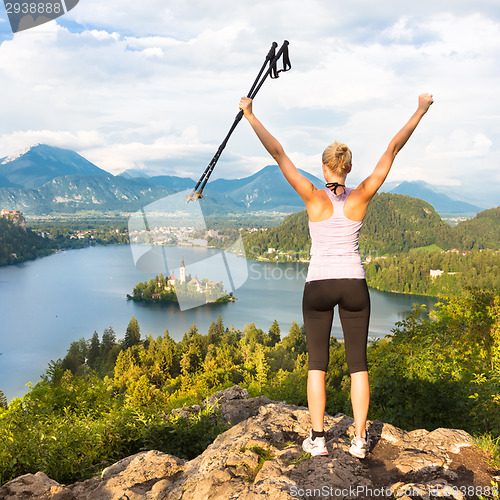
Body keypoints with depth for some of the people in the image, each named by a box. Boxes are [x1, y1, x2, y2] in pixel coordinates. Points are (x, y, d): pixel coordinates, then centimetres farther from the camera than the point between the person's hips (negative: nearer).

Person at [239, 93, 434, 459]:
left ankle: (318, 439, 11)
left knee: (317, 363, 9)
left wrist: (250, 114, -6)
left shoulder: (314, 198, -10)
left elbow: (277, 153, -10)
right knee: (358, 363, 9)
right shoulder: (361, 197, -6)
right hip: (354, 284, 2)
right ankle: (359, 440, 13)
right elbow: (393, 149, 0)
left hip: (318, 285, -1)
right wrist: (421, 111, 7)